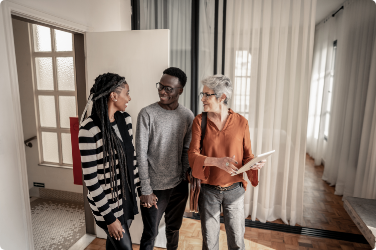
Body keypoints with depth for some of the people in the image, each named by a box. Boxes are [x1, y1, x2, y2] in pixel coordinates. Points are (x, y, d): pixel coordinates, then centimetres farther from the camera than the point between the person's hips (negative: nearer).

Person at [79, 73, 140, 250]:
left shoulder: (125, 119, -2)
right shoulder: (89, 130, -23)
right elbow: (90, 179, -19)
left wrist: (140, 187, 10)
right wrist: (109, 217, -14)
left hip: (127, 196, 6)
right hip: (107, 201, -6)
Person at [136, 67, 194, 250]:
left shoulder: (187, 116, -2)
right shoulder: (147, 114, -13)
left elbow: (187, 150, 6)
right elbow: (141, 155, -12)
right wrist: (146, 190, -13)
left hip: (179, 186, 4)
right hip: (154, 187, -3)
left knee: (174, 229, 22)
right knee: (150, 235, 11)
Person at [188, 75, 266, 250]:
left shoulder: (241, 122, -5)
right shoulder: (200, 121, -6)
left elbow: (247, 155, 2)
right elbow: (193, 155, -13)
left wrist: (255, 164, -20)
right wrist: (216, 161, -30)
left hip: (234, 190, 0)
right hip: (208, 190, 0)